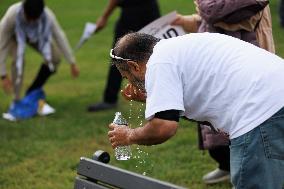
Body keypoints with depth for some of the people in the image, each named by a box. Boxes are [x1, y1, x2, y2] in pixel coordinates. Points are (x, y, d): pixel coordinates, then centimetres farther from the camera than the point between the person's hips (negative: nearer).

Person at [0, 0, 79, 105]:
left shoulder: (48, 16, -37)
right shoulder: (11, 16, -43)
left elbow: (59, 37, -22)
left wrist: (72, 63, -18)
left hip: (35, 35, 3)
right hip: (13, 35, -3)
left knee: (54, 58, -11)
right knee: (18, 60, -30)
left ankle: (33, 92, 7)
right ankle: (17, 100, -17)